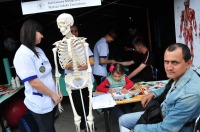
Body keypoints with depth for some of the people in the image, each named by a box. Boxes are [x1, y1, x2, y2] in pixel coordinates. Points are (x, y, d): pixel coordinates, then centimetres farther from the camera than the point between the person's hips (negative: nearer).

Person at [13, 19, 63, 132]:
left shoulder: (38, 50, 7)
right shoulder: (23, 54, -20)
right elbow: (34, 82, -23)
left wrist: (57, 91, 8)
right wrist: (53, 95, -14)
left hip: (51, 100, 8)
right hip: (40, 104, -8)